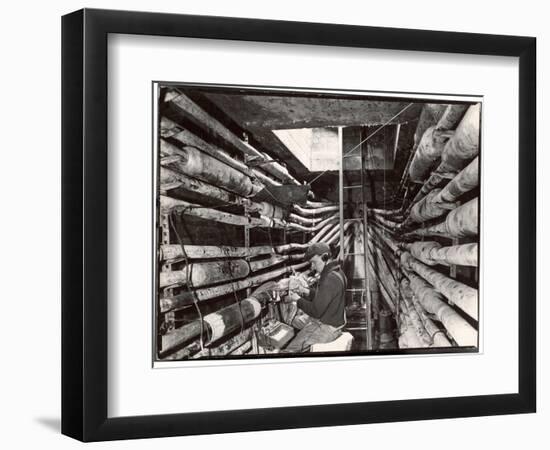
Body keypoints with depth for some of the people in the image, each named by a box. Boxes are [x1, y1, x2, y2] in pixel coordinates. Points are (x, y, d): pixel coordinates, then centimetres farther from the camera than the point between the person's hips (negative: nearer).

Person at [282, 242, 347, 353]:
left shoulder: (331, 279, -25)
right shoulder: (335, 273, 8)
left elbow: (316, 311, -25)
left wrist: (298, 300, -11)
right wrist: (306, 291, 4)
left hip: (327, 328, -11)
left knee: (289, 350, -13)